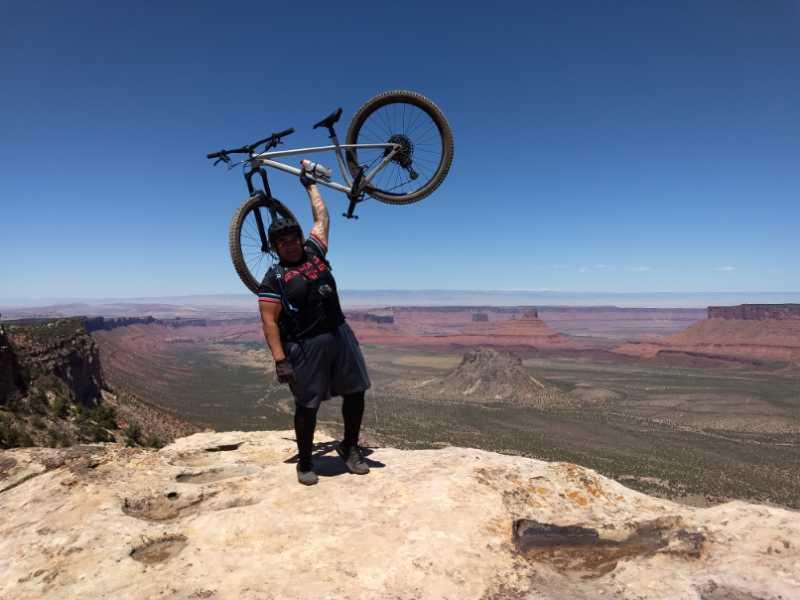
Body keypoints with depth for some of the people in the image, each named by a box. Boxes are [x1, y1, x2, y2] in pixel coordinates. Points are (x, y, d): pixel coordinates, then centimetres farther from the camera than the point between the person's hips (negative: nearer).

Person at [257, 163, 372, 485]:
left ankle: (350, 447, 28)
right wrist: (280, 360, -16)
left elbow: (322, 218, 21)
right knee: (307, 406, 3)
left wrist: (310, 184, 28)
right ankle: (305, 461, 23)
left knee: (356, 393, 8)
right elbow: (269, 322, -9)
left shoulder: (314, 252, 9)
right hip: (306, 346, -5)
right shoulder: (273, 279, -5)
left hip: (340, 334, 5)